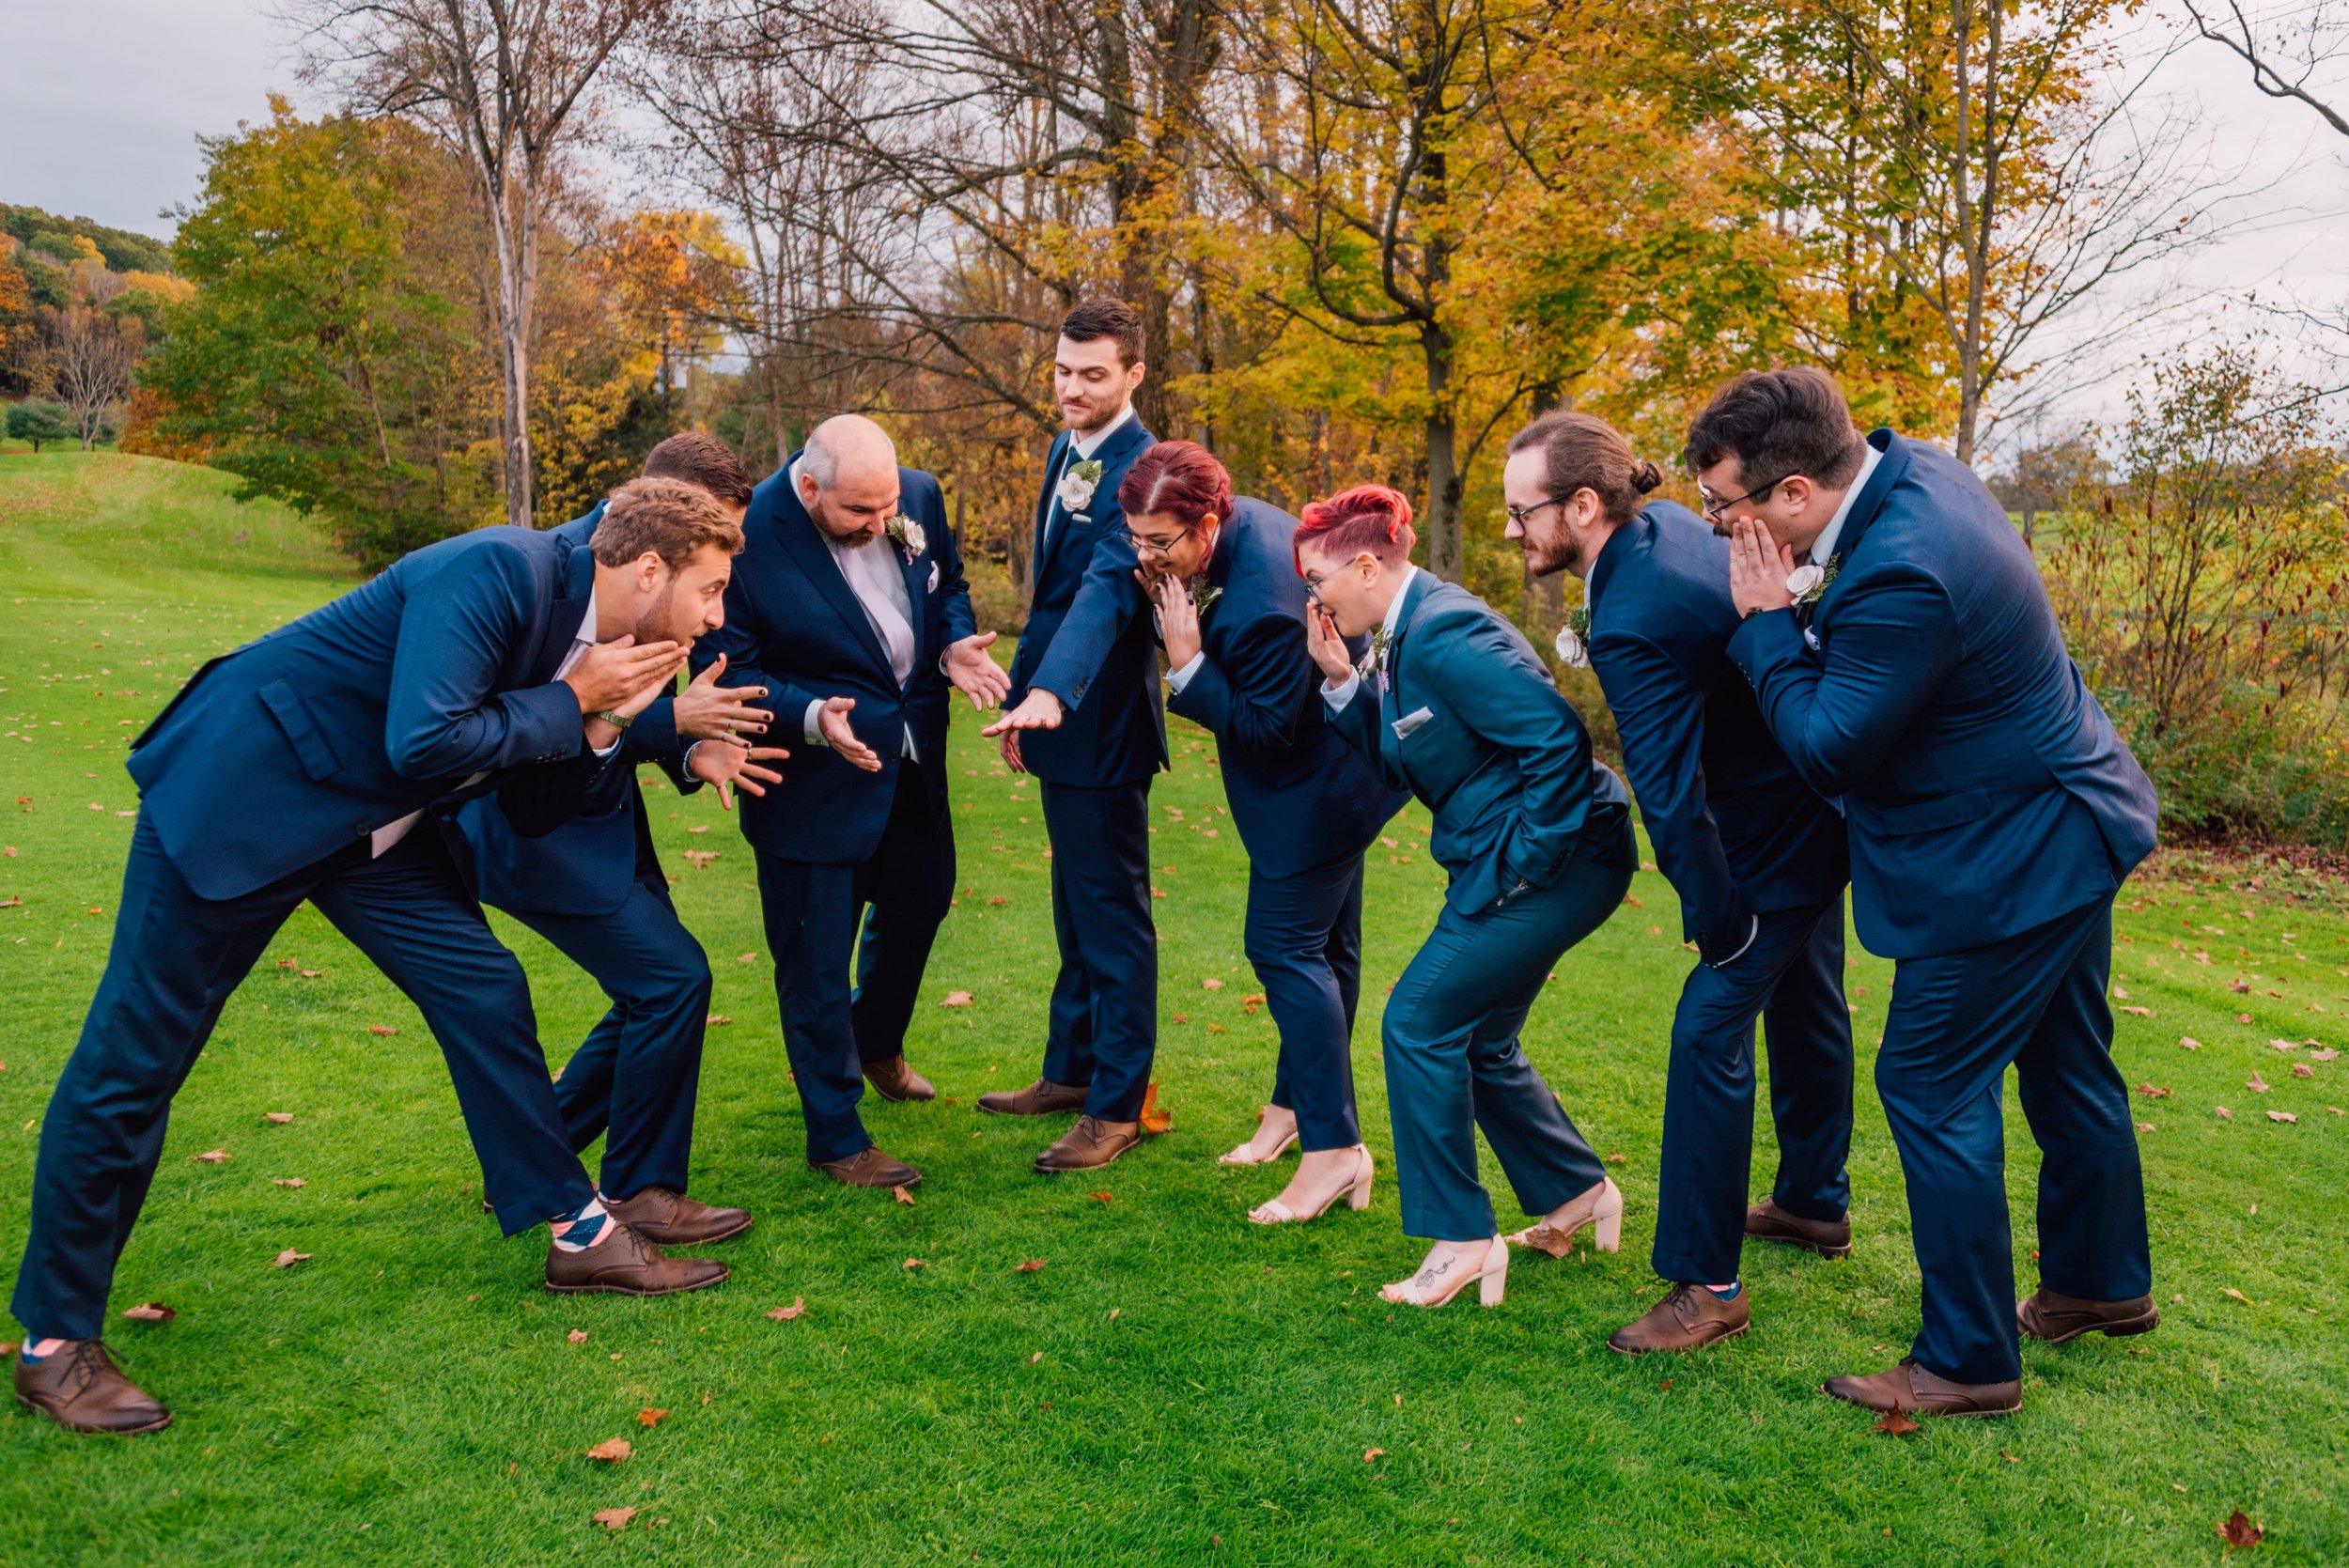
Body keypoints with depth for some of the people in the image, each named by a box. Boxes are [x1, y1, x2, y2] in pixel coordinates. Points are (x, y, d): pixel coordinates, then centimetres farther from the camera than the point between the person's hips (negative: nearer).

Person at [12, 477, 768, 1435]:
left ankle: (580, 1236, 16)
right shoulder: (498, 572, -26)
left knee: (486, 996, 3)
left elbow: (536, 811, 4)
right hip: (238, 791, -8)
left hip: (366, 820, 8)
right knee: (133, 1060, 1)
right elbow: (423, 744, -34)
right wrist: (570, 701, -23)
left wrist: (607, 719, -11)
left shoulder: (595, 639, 0)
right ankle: (55, 1339, 16)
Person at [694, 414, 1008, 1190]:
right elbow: (727, 669, -17)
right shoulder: (750, 537, -23)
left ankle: (877, 1045, 54)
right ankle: (837, 1139, 21)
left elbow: (948, 582, 10)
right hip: (816, 778, -6)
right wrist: (812, 715, -32)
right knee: (816, 960, 4)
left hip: (912, 764, 6)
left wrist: (954, 643, -11)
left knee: (919, 902, 24)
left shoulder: (919, 495, -7)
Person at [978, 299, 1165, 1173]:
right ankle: (1070, 1071, 32)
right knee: (1075, 905, 18)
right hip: (1055, 712, 9)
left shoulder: (1137, 469, -17)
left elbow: (1106, 589, -32)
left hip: (1102, 720, -9)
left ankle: (1116, 1107, 11)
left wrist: (1051, 690, -45)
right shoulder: (1065, 451, 12)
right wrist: (1021, 698, 17)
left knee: (1111, 914, 0)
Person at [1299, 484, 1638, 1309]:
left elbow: (1558, 738, -25)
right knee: (1475, 1039, 16)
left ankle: (1461, 1240, 3)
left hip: (1561, 858, -10)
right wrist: (1341, 681, -1)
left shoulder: (1442, 633, -21)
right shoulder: (1402, 637, 10)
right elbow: (1396, 762, 12)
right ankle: (1578, 1192, 35)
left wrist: (1523, 863, -20)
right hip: (1497, 863, 10)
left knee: (1419, 1020, -9)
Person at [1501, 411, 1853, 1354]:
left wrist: (1720, 925, -21)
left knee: (1709, 1035, -8)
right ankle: (1815, 1203, 43)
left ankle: (1705, 1285, 1)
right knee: (1804, 1004, 23)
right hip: (1820, 810, 11)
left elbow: (1671, 797, -30)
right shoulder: (1666, 524, -1)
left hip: (1774, 839, -11)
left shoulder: (1631, 626, -31)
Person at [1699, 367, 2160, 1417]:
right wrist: (1801, 610, -2)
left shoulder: (1903, 577, -33)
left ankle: (1967, 1364, 13)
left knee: (1932, 1088, -1)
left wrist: (1768, 620, -18)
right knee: (2064, 1063, 24)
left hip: (2009, 863, -10)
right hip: (2068, 827, 10)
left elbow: (1826, 753, -23)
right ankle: (2103, 1281, 45)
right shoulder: (1912, 466, -3)